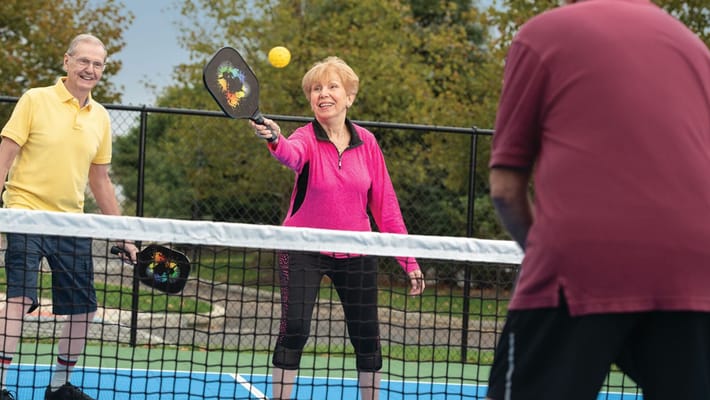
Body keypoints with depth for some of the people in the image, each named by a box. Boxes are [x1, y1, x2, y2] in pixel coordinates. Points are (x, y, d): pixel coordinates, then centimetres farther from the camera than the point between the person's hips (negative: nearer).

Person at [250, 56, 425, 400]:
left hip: (356, 254, 3)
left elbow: (384, 203, 3)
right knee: (294, 330, -13)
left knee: (367, 339, 5)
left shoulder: (366, 142, -1)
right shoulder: (307, 139, -11)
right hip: (304, 251, -3)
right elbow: (292, 154, -38)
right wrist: (275, 141, -62)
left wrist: (408, 259, 2)